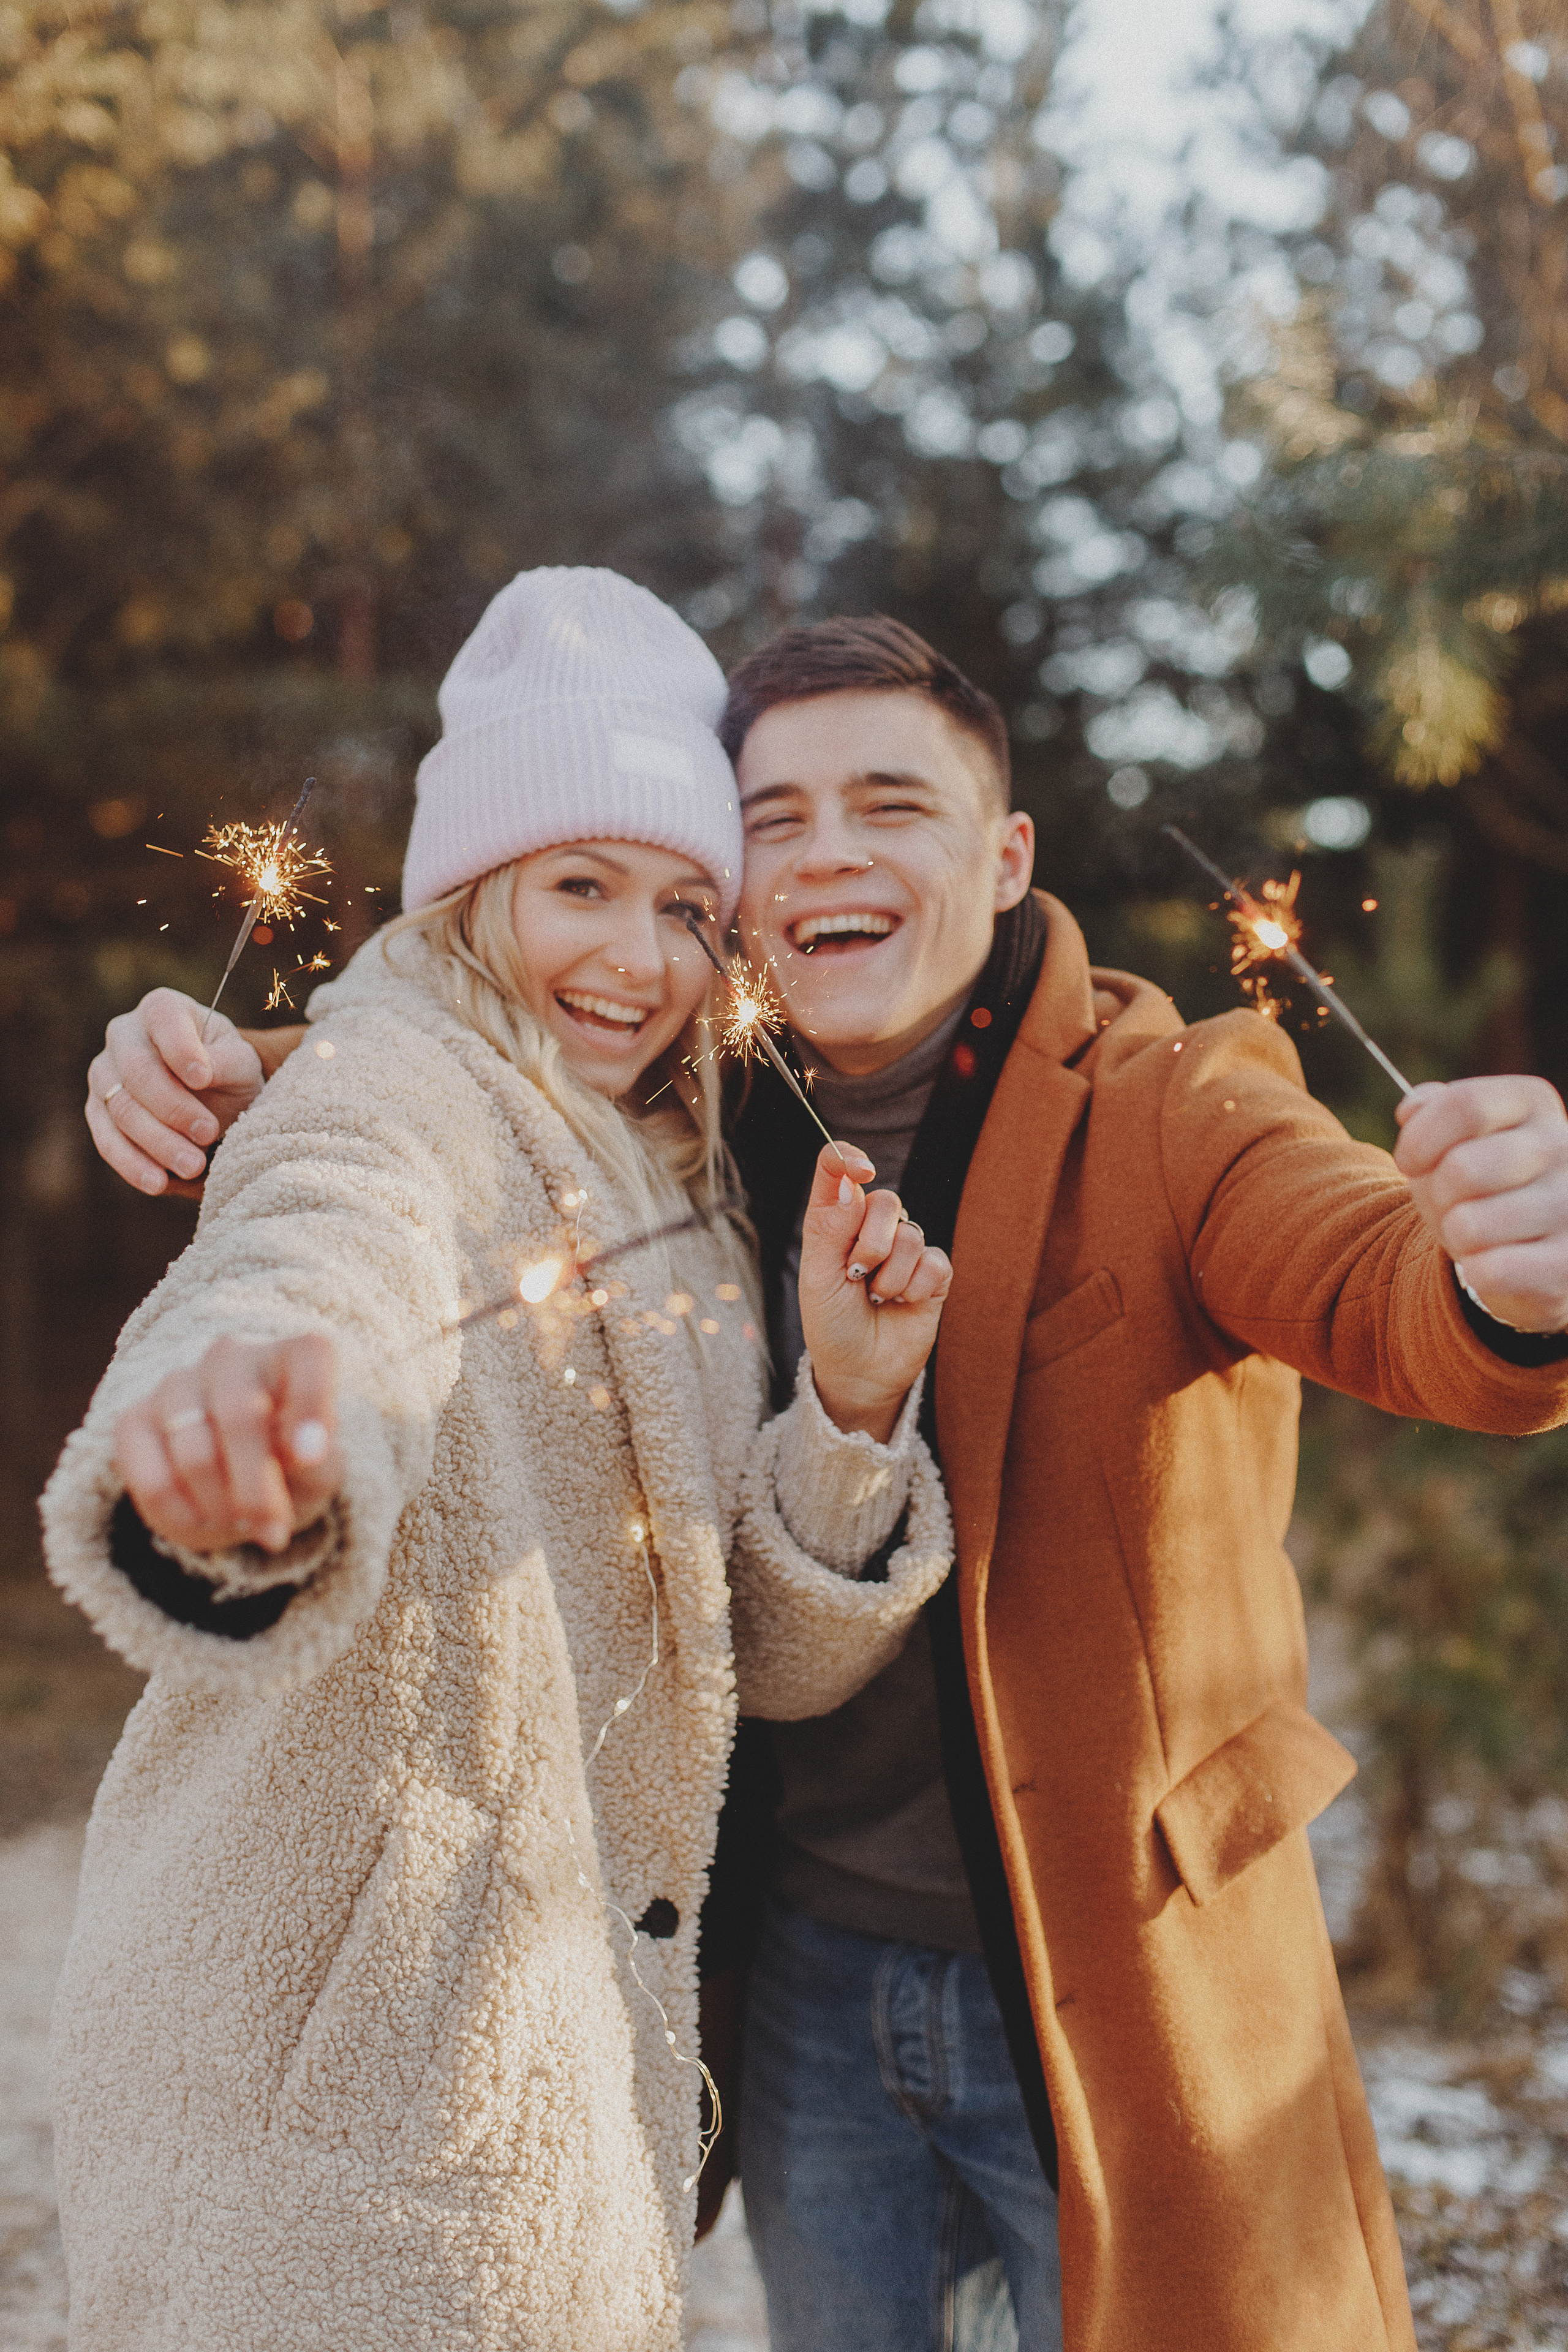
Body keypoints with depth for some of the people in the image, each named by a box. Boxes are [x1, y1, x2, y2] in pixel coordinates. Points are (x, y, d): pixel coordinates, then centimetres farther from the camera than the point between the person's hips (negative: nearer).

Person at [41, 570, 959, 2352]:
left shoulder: (671, 1201, 10)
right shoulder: (393, 1097, -13)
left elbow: (774, 1657, 5)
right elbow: (323, 1267, -39)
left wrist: (852, 1402, -12)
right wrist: (245, 1432, -61)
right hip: (343, 2023, -8)